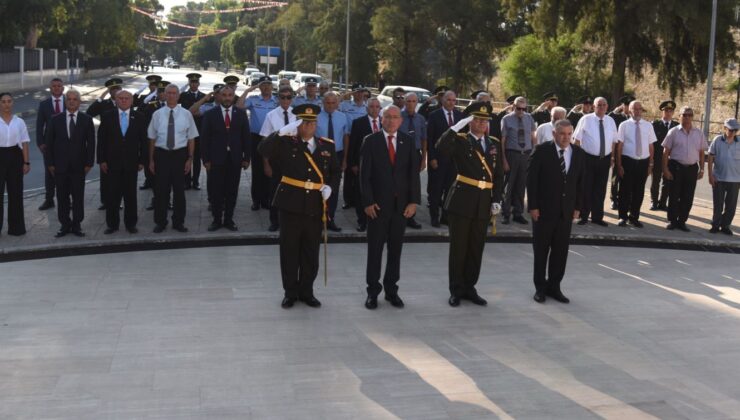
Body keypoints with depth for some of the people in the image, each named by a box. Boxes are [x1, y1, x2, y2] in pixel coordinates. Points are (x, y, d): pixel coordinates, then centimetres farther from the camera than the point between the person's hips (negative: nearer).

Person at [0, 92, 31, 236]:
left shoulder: (19, 122, 5)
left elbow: (24, 143, 4)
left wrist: (26, 162, -2)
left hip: (15, 157, 2)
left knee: (16, 192, 7)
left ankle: (16, 227, 16)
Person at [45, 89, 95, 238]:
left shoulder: (86, 119, 1)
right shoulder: (56, 119, 3)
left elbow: (91, 143, 1)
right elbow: (49, 142, 4)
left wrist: (89, 163, -5)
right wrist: (51, 163, -1)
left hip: (78, 165, -1)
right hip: (60, 165, 1)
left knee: (78, 197, 4)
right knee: (62, 197, 5)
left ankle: (77, 225, 14)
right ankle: (65, 225, 14)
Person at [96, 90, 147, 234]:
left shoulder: (139, 118, 3)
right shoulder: (107, 116, 2)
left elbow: (143, 141, 4)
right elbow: (101, 139, 2)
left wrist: (142, 161, -1)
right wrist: (102, 160, -4)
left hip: (131, 163, 1)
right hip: (113, 162, 0)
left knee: (130, 194, 6)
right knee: (113, 195, 2)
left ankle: (130, 223, 15)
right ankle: (112, 224, 12)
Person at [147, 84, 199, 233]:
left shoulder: (186, 114, 1)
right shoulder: (157, 114, 2)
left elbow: (191, 138, 3)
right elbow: (152, 139, 6)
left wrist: (190, 158, -2)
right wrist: (151, 160, 4)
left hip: (180, 154, 0)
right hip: (162, 154, 0)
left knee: (179, 190, 8)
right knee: (161, 190, 4)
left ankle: (178, 222, 20)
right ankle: (160, 222, 16)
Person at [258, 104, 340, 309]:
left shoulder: (327, 145, 9)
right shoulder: (286, 142, 0)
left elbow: (335, 171, 15)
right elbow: (263, 150, -16)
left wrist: (330, 186, -4)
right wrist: (283, 131, -23)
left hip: (315, 205, 2)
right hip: (291, 204, -2)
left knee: (311, 252, 8)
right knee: (289, 251, 5)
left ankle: (306, 291, 21)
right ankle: (290, 292, 16)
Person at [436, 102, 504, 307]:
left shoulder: (495, 144, 11)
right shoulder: (460, 141, -3)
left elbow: (499, 174, 12)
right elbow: (441, 148, -25)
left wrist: (496, 200, 3)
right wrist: (458, 126, -24)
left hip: (484, 203, 4)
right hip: (462, 200, -4)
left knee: (476, 248, 10)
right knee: (458, 247, 3)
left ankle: (469, 288, 22)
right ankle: (456, 290, 12)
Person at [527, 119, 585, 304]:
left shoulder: (579, 153, 4)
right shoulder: (542, 151, -8)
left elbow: (581, 182, 8)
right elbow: (531, 179, -8)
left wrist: (577, 207, 4)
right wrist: (533, 206, -11)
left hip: (566, 211, 3)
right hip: (544, 209, -3)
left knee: (560, 250, 7)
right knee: (541, 250, 6)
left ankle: (554, 286, 18)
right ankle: (540, 287, 17)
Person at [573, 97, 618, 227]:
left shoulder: (610, 121, 8)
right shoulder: (586, 119, -4)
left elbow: (613, 141, 13)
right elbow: (577, 139, -3)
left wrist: (612, 157, 8)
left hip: (605, 159, 4)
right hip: (588, 158, -4)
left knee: (600, 190, 9)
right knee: (585, 188, 1)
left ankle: (597, 217, 19)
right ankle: (583, 216, 11)